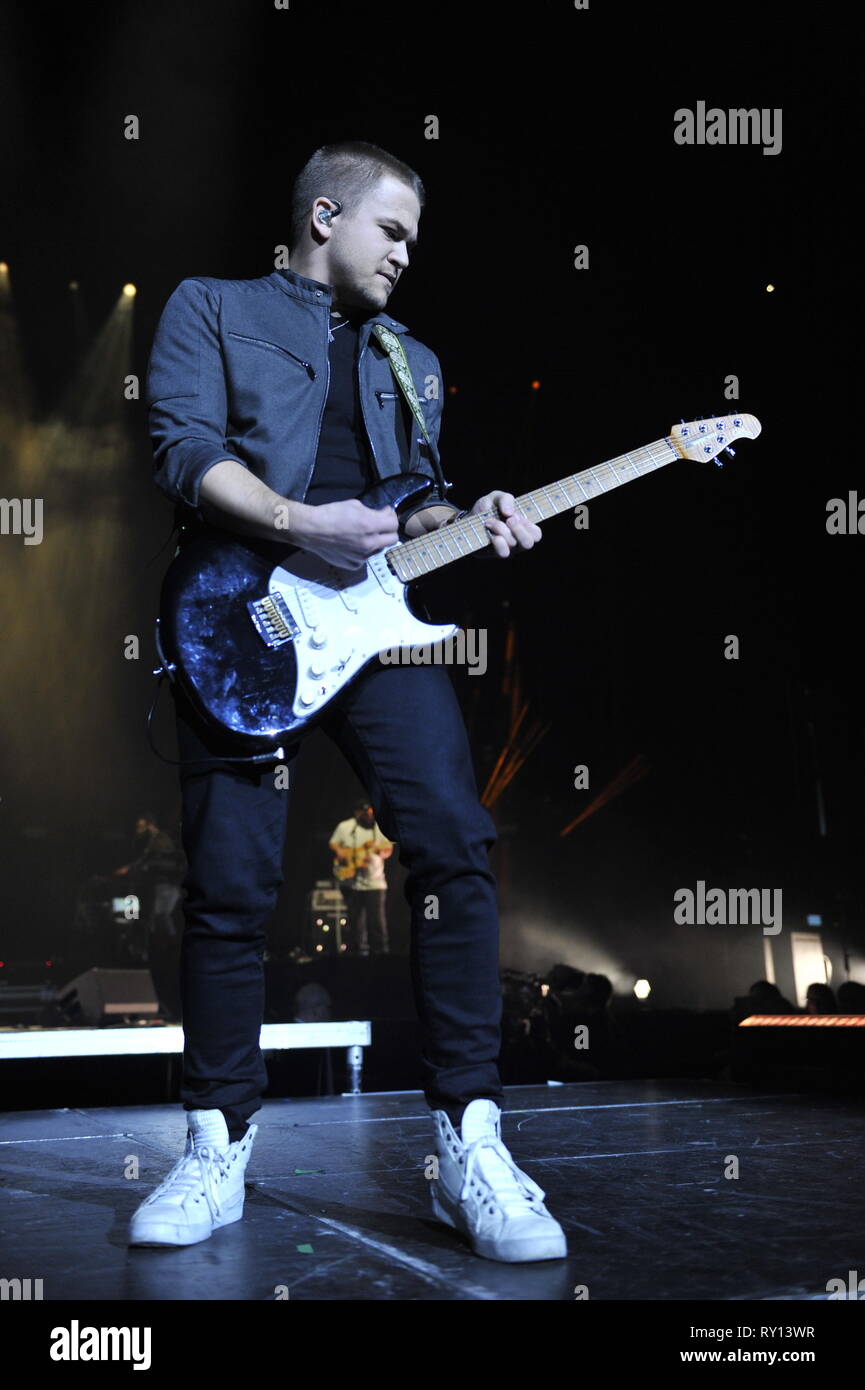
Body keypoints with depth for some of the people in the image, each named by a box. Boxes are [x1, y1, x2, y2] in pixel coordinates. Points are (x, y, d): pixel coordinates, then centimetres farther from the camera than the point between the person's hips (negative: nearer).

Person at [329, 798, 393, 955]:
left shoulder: (379, 828, 4)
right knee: (356, 918, 5)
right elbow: (333, 843, 14)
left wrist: (382, 852, -14)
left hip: (374, 881, 0)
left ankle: (380, 951, 0)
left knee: (377, 917, -6)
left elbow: (388, 849, 8)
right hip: (351, 880, 0)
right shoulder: (344, 827, 4)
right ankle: (359, 950, 13)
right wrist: (339, 852, -6)